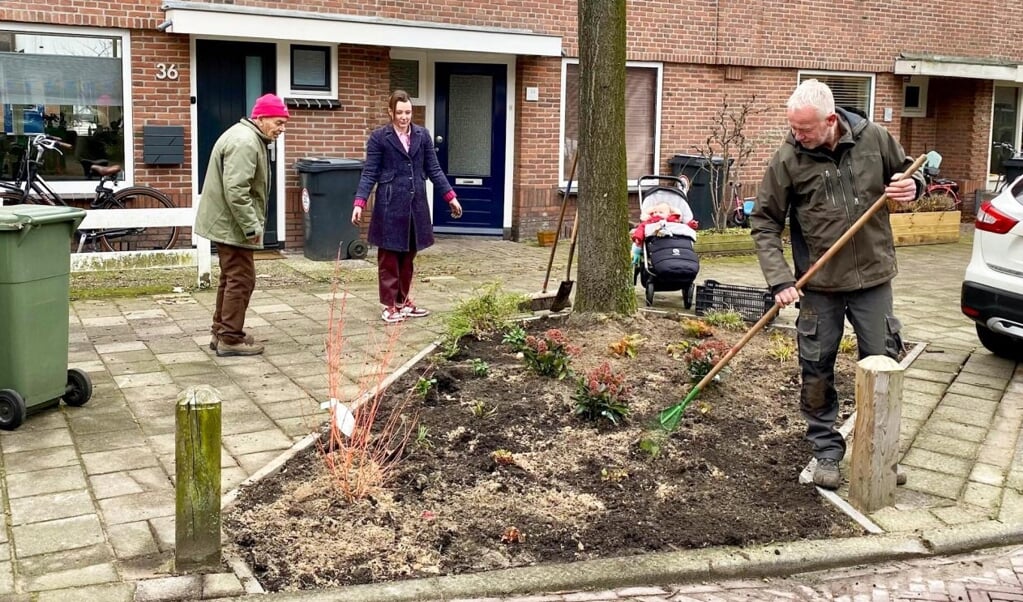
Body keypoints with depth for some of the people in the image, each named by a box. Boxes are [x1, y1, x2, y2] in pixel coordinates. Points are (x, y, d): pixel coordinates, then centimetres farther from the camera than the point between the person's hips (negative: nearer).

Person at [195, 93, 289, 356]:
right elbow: (235, 190, -28)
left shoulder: (247, 137, 16)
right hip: (232, 225, -11)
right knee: (241, 279, -5)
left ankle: (221, 332, 25)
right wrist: (252, 226, -23)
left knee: (231, 278, 17)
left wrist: (250, 223, 23)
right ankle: (230, 339, 1)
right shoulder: (245, 142, -20)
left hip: (226, 223, 11)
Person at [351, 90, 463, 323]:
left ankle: (404, 301, 24)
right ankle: (389, 305, 12)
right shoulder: (379, 137, -4)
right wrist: (360, 202, -16)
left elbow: (434, 170, 10)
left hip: (416, 204, 4)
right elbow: (369, 173, -5)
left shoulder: (423, 135, 8)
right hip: (390, 205, -4)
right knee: (389, 257, 3)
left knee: (408, 256, 12)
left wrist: (450, 196, 3)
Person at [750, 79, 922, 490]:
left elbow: (906, 171, 14)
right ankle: (827, 453, 22)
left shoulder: (873, 138, -4)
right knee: (817, 371, 5)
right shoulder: (788, 159, -10)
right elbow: (764, 224, -6)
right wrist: (779, 279, -16)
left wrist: (911, 186, -11)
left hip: (873, 277, 2)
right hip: (819, 284, -1)